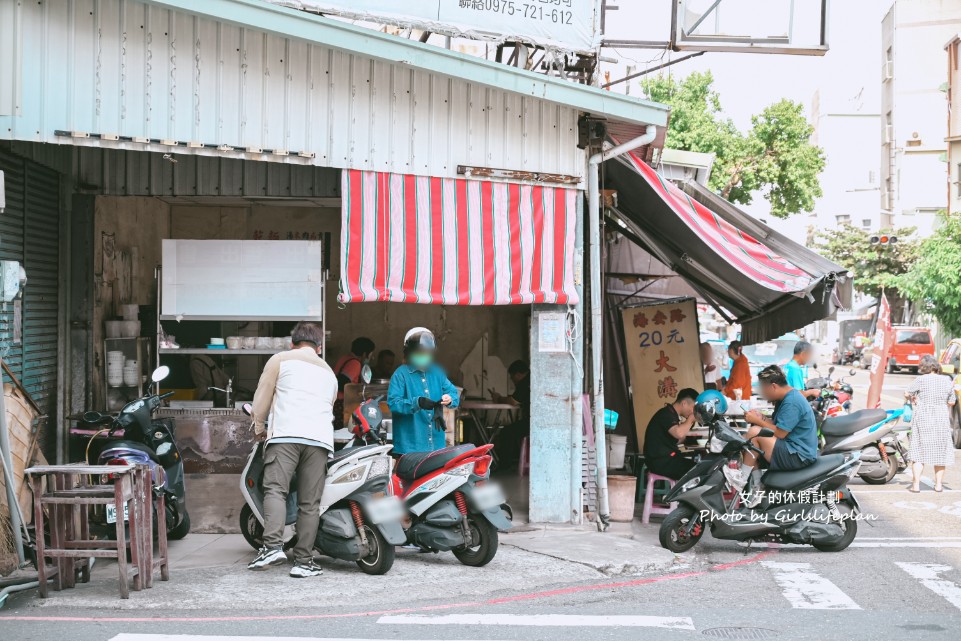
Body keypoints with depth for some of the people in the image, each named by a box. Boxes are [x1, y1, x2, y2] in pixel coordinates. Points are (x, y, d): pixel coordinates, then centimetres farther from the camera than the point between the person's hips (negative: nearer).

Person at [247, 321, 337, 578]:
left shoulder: (281, 359, 16)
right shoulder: (329, 373, 30)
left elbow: (262, 395, 11)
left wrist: (259, 427, 24)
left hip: (286, 434, -3)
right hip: (320, 438, 3)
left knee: (275, 489, -11)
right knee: (310, 502, 1)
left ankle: (273, 545, -31)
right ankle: (303, 561, -3)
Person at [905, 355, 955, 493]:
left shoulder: (921, 380, -9)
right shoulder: (947, 381, 1)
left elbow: (907, 393, -3)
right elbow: (952, 402, 7)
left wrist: (914, 398, 17)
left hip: (923, 419, -3)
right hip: (942, 419, 3)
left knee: (919, 451, 3)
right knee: (940, 452, 12)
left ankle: (916, 484, -1)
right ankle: (938, 484, 15)